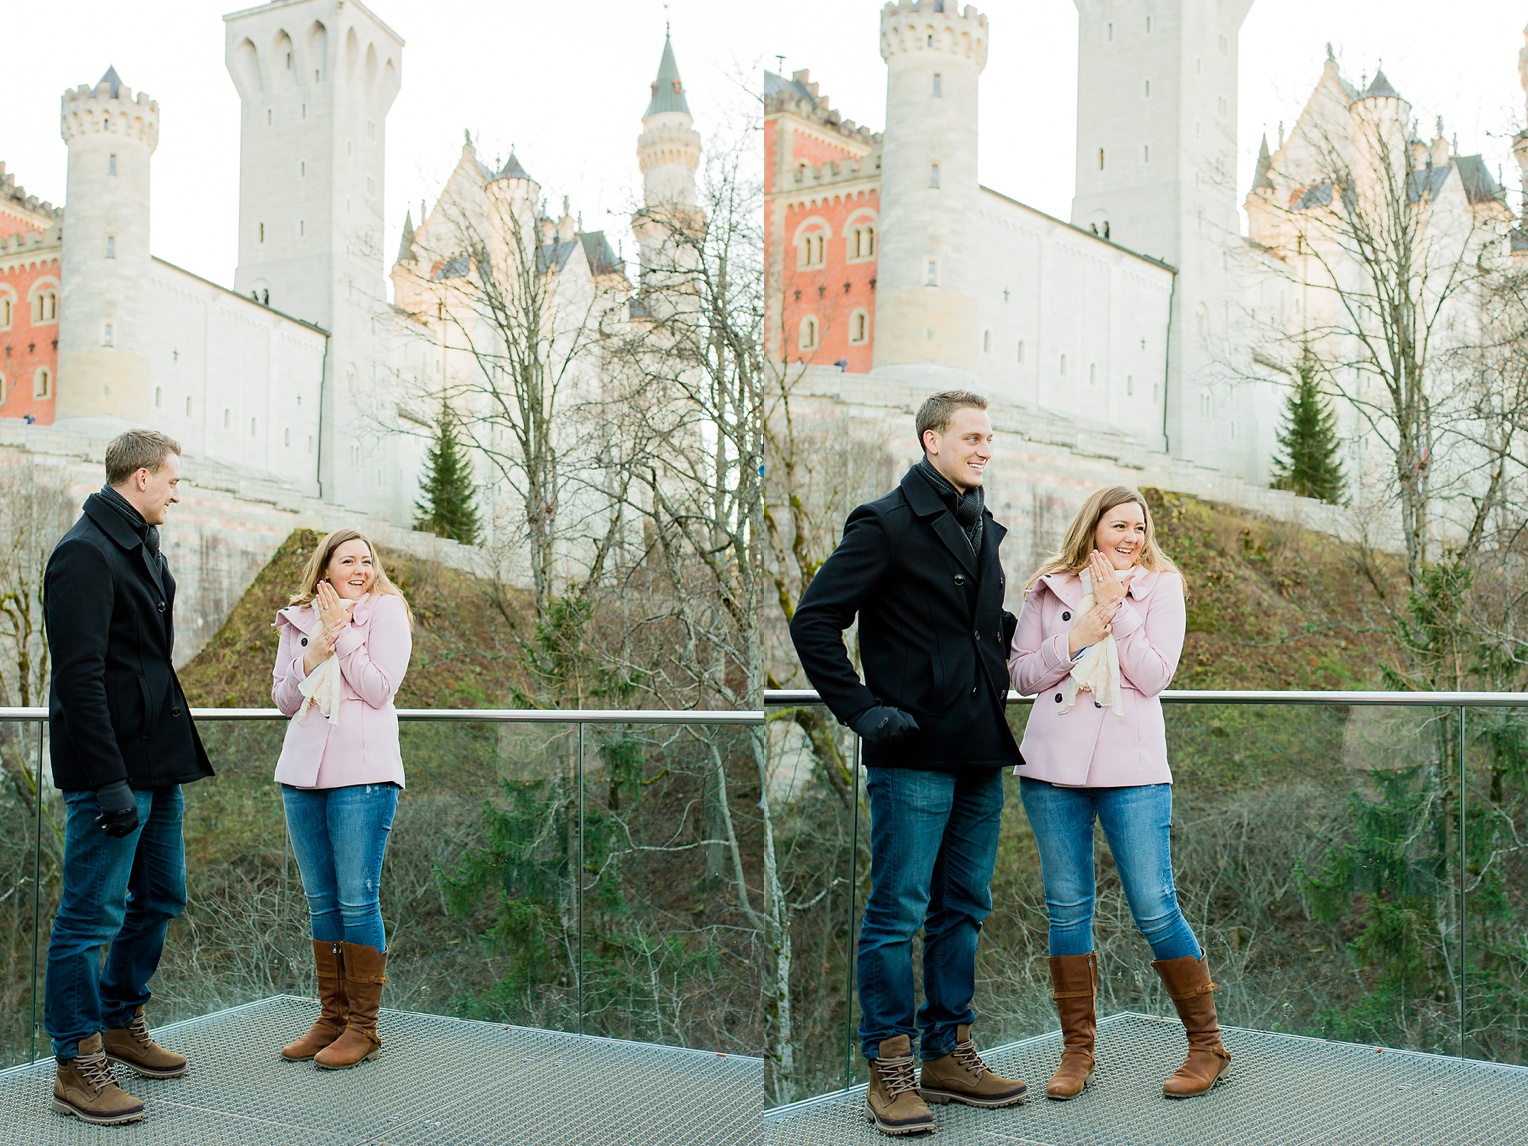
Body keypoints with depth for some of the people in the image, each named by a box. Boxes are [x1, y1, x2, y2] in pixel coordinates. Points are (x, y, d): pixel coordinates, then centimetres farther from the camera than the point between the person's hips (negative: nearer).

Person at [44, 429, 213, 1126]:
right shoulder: (85, 553, -15)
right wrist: (108, 781, -24)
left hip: (157, 766, 10)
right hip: (111, 767, -10)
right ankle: (77, 1066, 8)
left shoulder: (142, 546, 16)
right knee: (93, 913, -2)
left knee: (160, 897, 18)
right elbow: (79, 676, -21)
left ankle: (121, 1023, 33)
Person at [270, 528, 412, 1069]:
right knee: (321, 901, 10)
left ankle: (363, 1025, 3)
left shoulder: (386, 612, 0)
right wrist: (314, 652, -6)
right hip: (303, 772, 5)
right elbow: (283, 699, 10)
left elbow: (380, 689, -9)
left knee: (357, 899, -6)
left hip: (362, 773, -5)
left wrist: (342, 634, -9)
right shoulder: (297, 621, 13)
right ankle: (332, 1017, 19)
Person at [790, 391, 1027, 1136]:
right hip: (914, 754, -8)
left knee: (964, 908, 13)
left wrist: (998, 687, 15)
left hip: (980, 753, 8)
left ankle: (949, 1054, 24)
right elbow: (813, 621, -12)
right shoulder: (886, 524, -8)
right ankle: (889, 1070, 8)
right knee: (898, 912, -2)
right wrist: (863, 710, -16)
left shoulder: (986, 529, 15)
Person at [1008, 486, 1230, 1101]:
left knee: (1155, 909, -4)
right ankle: (1077, 1050, 18)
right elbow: (1023, 675, 7)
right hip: (1053, 764, 2)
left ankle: (1208, 1045, 11)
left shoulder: (1161, 586, 4)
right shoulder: (1049, 589, 10)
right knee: (1067, 908, 6)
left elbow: (1154, 676, -6)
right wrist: (1076, 636, -7)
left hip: (1132, 766, -2)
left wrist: (1117, 607, -10)